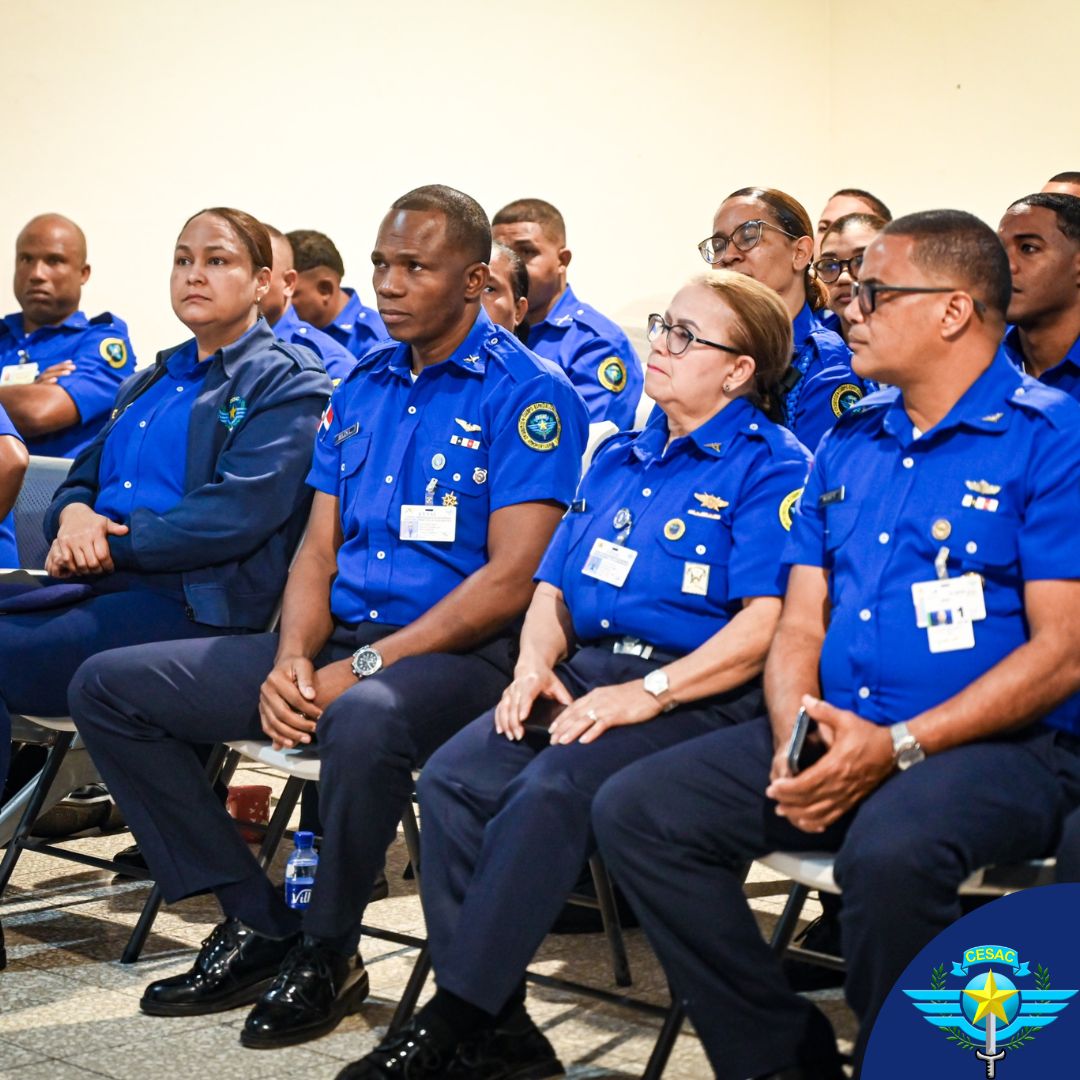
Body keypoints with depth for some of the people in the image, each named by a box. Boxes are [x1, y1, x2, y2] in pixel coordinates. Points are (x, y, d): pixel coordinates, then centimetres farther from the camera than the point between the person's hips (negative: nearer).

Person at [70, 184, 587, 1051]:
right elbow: (320, 548, 13)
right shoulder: (360, 391, 15)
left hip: (454, 654, -7)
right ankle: (258, 923, 0)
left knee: (366, 720, -42)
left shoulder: (529, 395, -7)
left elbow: (512, 579, -15)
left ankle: (326, 953, -14)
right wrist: (292, 656, -8)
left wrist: (364, 667, -20)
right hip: (338, 638, 8)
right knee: (109, 687, -1)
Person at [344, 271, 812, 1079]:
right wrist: (534, 663, 2)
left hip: (696, 692, -7)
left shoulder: (771, 467, -2)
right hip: (584, 670, 7)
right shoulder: (619, 458, 22)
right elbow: (555, 583, 23)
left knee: (550, 792, -32)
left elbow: (766, 622, -14)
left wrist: (647, 694, -20)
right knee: (453, 777, -18)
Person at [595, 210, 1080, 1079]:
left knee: (889, 850, -38)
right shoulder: (848, 444, 15)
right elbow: (801, 624, 13)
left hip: (1003, 745, -7)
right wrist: (794, 740, -8)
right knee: (636, 810, -9)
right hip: (836, 738, 7)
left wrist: (898, 746, -20)